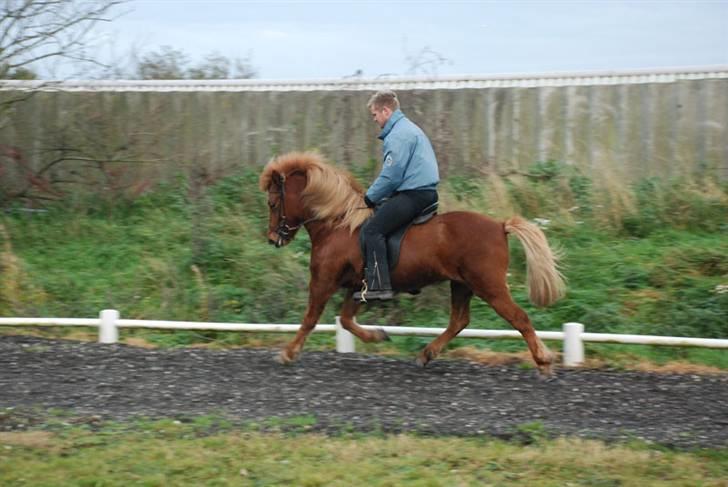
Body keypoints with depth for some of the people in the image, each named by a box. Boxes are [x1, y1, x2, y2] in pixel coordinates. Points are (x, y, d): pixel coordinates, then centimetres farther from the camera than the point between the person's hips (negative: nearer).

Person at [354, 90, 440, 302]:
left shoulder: (398, 135, -12)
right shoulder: (410, 129, 22)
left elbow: (391, 175, -17)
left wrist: (370, 198, -4)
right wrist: (376, 197, 23)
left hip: (413, 195, -11)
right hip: (426, 192, 11)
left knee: (372, 229, -13)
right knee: (380, 212, 26)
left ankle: (378, 286, -22)